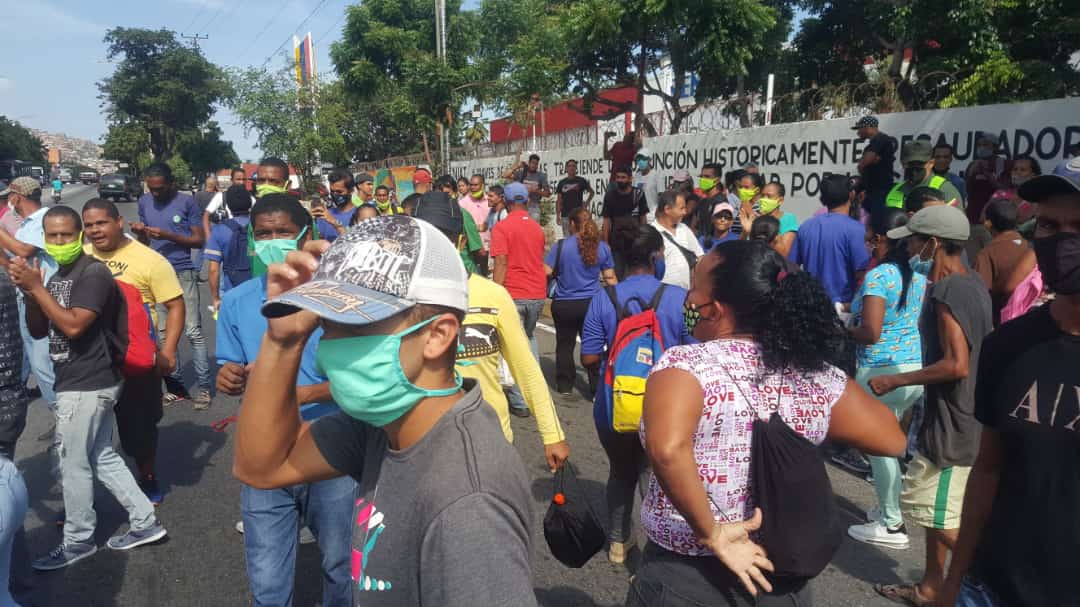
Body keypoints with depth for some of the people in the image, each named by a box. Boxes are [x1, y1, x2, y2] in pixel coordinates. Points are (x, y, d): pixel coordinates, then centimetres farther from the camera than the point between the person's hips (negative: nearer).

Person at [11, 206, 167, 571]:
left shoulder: (93, 272, -16)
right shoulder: (58, 276, 13)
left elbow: (74, 326, -24)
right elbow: (38, 331, 11)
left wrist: (37, 288, -20)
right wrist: (28, 292, -4)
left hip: (86, 386, -9)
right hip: (79, 383, 9)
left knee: (74, 466, 3)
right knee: (101, 458, 15)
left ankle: (78, 541, 20)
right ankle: (145, 523, 24)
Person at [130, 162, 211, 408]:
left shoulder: (187, 202, -6)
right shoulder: (144, 202, 9)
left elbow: (200, 240, -6)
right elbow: (144, 242, 15)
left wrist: (167, 235, -17)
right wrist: (140, 232, -8)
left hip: (183, 273, -5)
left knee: (193, 331, -4)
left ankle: (203, 387, 2)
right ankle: (175, 385, 18)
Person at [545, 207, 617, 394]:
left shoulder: (561, 246, -9)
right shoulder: (602, 247, 0)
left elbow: (546, 272, -9)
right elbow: (610, 278, 5)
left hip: (564, 305, -1)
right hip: (592, 303, 2)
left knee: (565, 345, 12)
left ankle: (565, 385, 20)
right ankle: (597, 386, 14)